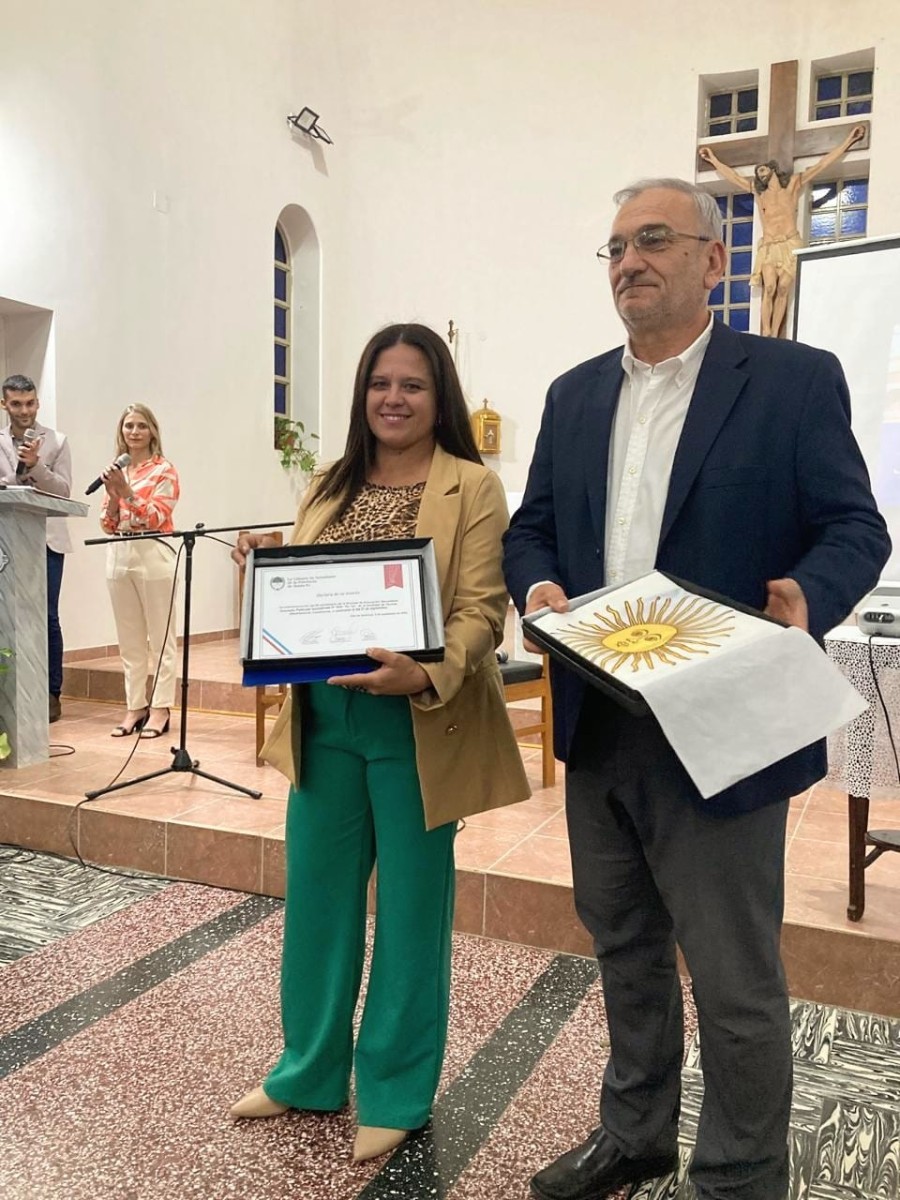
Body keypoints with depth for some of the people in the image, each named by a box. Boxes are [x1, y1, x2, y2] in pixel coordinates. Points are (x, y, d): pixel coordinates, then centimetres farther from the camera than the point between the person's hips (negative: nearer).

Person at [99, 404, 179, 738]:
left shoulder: (164, 470, -1)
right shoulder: (116, 471, 14)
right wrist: (113, 495, -5)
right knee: (129, 639, 9)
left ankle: (160, 708, 3)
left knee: (160, 636, -1)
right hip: (119, 555, 6)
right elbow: (108, 525, 12)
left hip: (153, 555, -6)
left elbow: (156, 518, -10)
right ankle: (135, 707, 16)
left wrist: (127, 491, -18)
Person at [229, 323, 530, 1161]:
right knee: (315, 895, 15)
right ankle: (310, 1071, 37)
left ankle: (396, 1093, 29)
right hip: (324, 720, 6)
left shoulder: (473, 488, -6)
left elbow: (481, 613, -15)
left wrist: (422, 675, -32)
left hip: (416, 726, -5)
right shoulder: (329, 487, 12)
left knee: (409, 908, 9)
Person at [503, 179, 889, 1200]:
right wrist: (538, 585, -9)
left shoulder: (796, 380, -4)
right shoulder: (575, 394, 11)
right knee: (624, 950, 21)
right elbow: (530, 529, 12)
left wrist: (807, 598, -27)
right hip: (596, 725, 6)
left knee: (734, 980, 7)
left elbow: (855, 527, -6)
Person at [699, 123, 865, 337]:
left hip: (790, 245, -1)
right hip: (768, 247, 1)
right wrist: (713, 159, 34)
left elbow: (822, 164, 11)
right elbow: (732, 175, 27)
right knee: (769, 289, -17)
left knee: (783, 290, -10)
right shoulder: (757, 191, 19)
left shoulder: (793, 184, 13)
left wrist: (849, 140, 9)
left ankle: (774, 337, -14)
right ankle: (765, 336, -24)